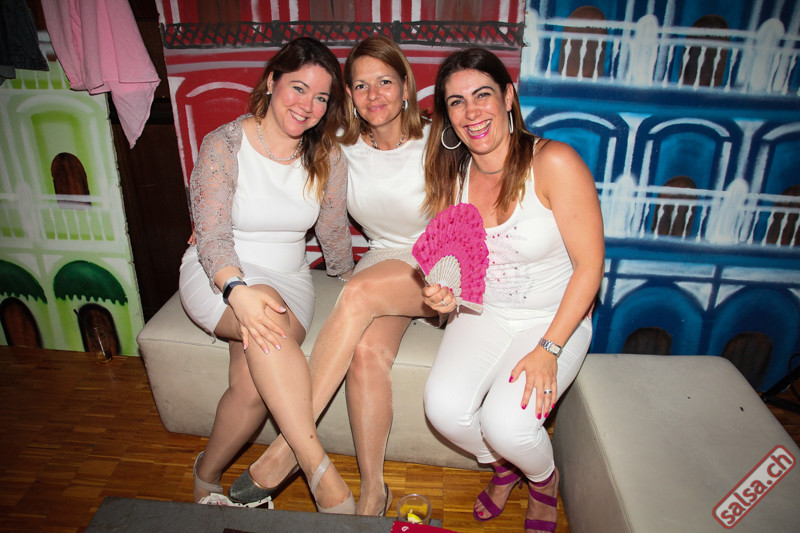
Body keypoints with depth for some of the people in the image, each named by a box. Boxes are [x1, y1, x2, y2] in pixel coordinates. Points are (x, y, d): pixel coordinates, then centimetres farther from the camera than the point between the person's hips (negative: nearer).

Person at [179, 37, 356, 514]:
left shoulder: (328, 159, 1)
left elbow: (334, 236, 12)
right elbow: (212, 235, -19)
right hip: (218, 277, -2)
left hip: (289, 281, 3)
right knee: (267, 324, -38)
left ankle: (208, 475, 3)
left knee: (253, 385, -26)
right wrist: (238, 290, -36)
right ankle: (320, 471, -35)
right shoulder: (223, 145, -8)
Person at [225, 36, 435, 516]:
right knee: (367, 350, -29)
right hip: (382, 261, 3)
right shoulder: (345, 150, 1)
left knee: (361, 292, -34)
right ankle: (373, 491, -11)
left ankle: (288, 446, -24)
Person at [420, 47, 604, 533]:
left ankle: (544, 476, 18)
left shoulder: (554, 163, -19)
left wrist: (549, 348, -20)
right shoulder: (453, 174, -2)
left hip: (556, 318, -4)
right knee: (444, 407, -18)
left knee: (506, 423, -23)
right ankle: (504, 463, 19)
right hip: (482, 314, 4)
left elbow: (590, 265, -16)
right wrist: (447, 293, -14)